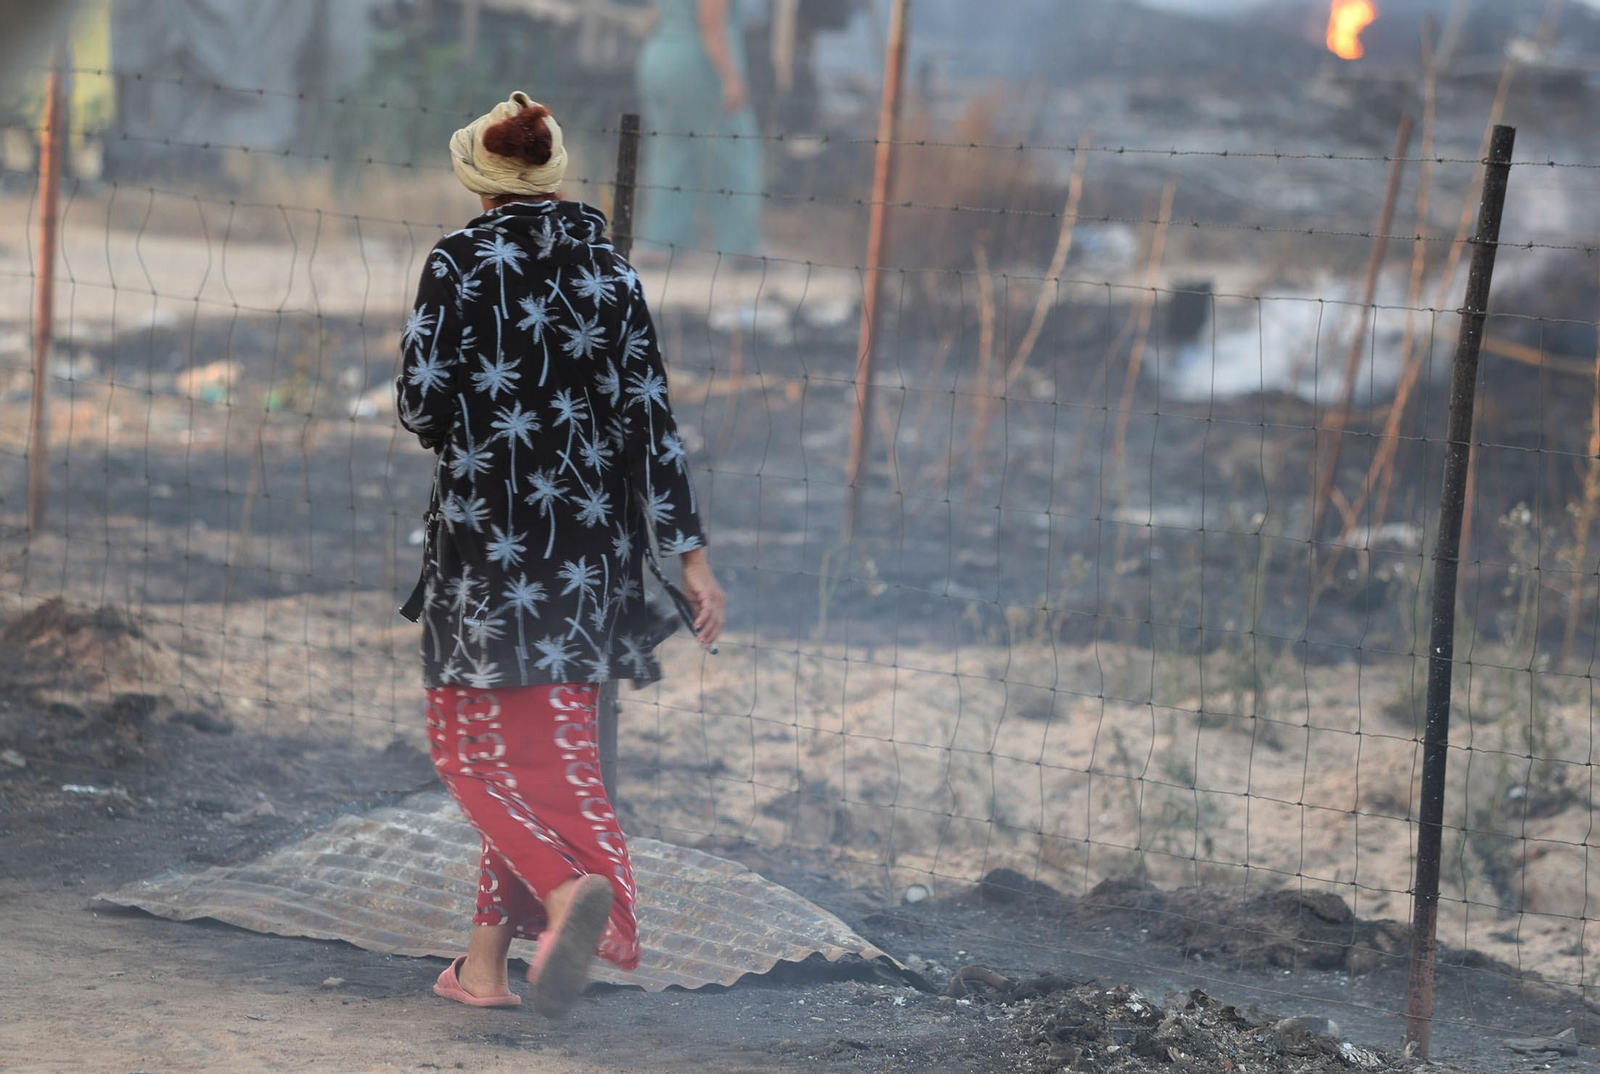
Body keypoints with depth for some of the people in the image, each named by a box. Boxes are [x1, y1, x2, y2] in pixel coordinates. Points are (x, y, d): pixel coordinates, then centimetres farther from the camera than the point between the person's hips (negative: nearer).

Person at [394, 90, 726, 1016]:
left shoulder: (459, 264, -5)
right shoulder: (610, 271, 6)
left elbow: (421, 407, -7)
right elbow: (651, 416, 2)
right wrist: (690, 551, 2)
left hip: (486, 532, -4)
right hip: (589, 543, 4)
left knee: (485, 743, 3)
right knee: (547, 743, 13)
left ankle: (572, 883, -25)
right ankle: (488, 958, 15)